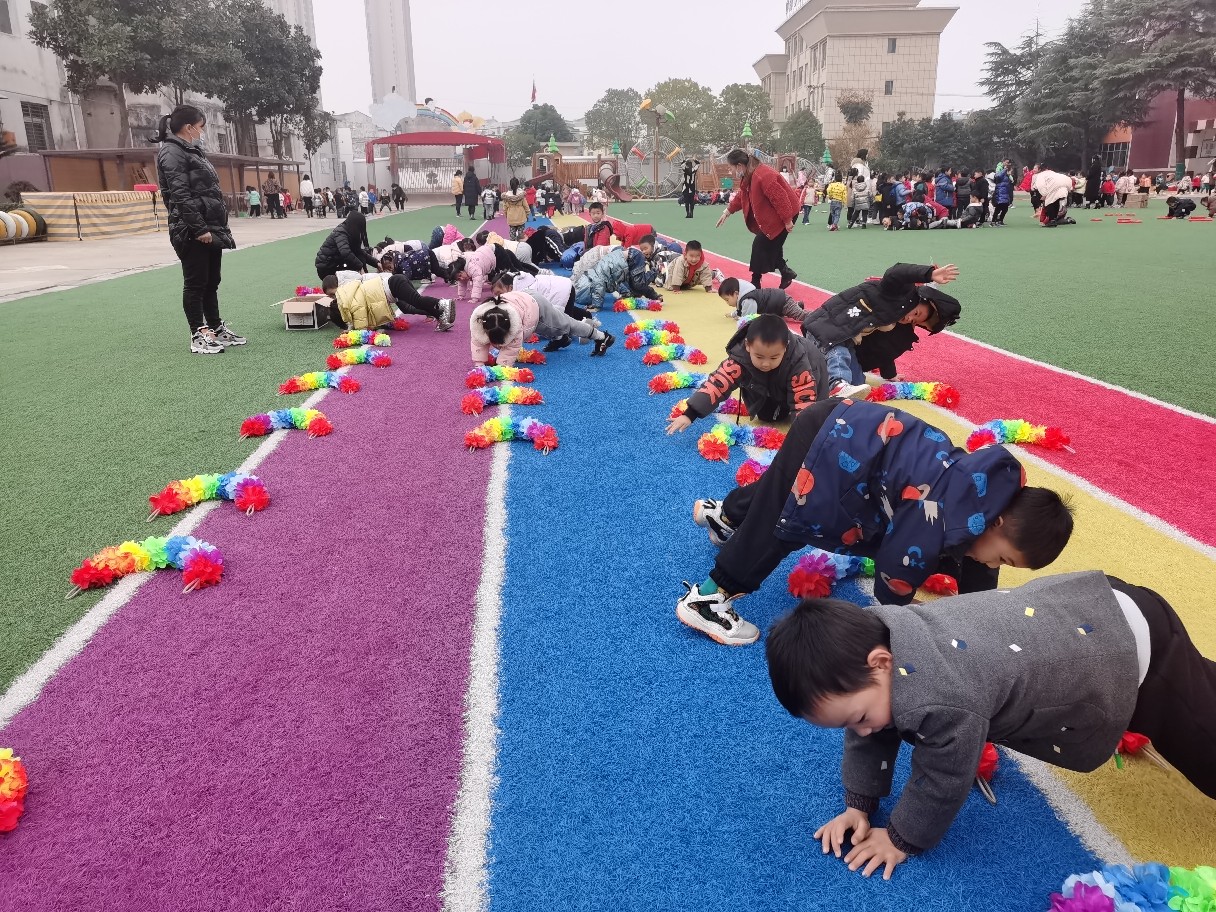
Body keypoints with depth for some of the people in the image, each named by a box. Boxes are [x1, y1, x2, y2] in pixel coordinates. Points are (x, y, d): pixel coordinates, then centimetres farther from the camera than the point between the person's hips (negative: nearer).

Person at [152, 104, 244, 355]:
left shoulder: (192, 151, 21)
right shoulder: (172, 153, -10)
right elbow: (181, 196, -19)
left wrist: (220, 228, 17)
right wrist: (199, 229, -23)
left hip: (210, 229, 9)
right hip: (192, 232, -9)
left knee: (211, 282, 13)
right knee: (195, 283, -4)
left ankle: (216, 329, 21)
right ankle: (198, 335, 2)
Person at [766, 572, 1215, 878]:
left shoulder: (945, 702, -44)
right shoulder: (871, 634, -20)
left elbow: (943, 782, -25)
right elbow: (870, 734, -3)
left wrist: (902, 838, -11)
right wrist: (858, 804, -3)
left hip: (1141, 650, -7)